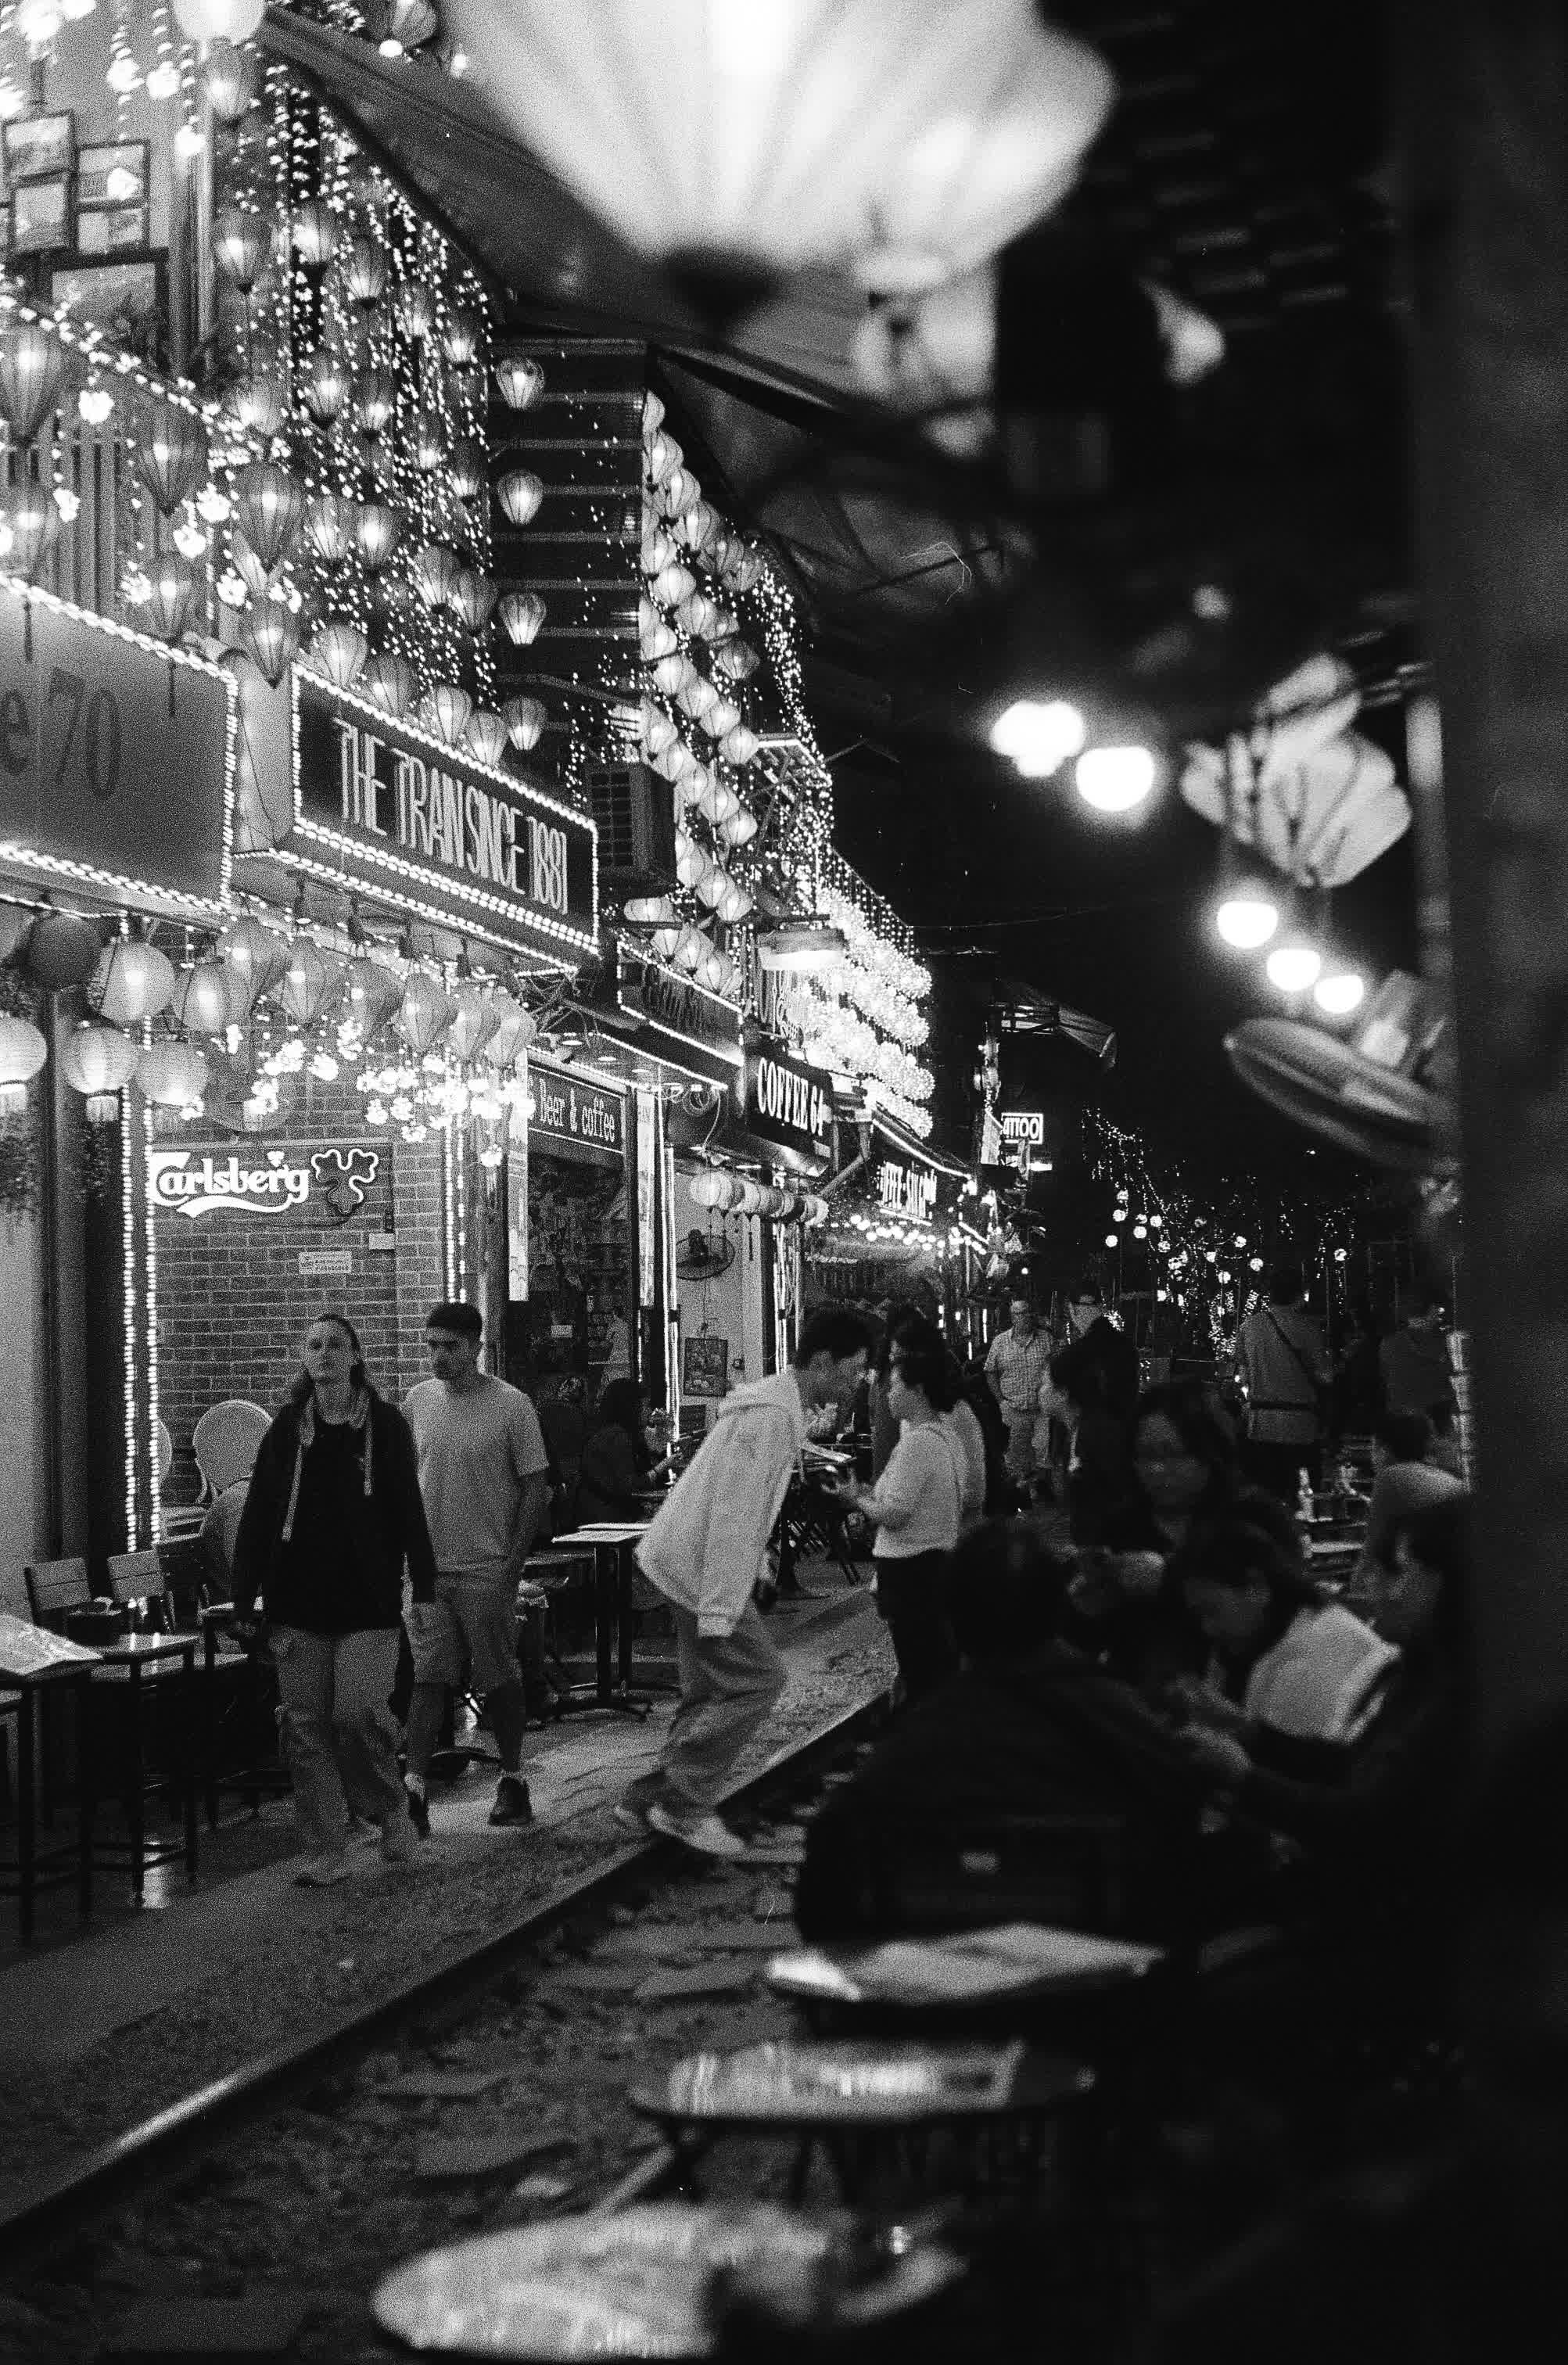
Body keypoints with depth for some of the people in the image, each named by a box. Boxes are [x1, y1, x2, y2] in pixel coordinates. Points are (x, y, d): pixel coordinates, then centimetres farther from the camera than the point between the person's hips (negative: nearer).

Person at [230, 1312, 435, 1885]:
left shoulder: (384, 1424, 1)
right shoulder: (287, 1429, 7)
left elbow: (408, 1509, 1)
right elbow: (258, 1515, 7)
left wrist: (423, 1587, -3)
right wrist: (245, 1596, 3)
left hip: (368, 1601, -3)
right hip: (299, 1602, 3)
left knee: (359, 1711, -12)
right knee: (305, 1725, 2)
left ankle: (391, 1814, 15)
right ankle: (324, 1854, 9)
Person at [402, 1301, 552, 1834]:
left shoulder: (510, 1405, -6)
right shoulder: (417, 1401, 6)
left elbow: (535, 1484, -5)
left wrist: (515, 1560, -10)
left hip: (487, 1568, -3)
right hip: (428, 1565, 3)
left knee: (501, 1679, 6)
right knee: (428, 1676, -2)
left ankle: (512, 1780, 20)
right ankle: (415, 1786, -4)